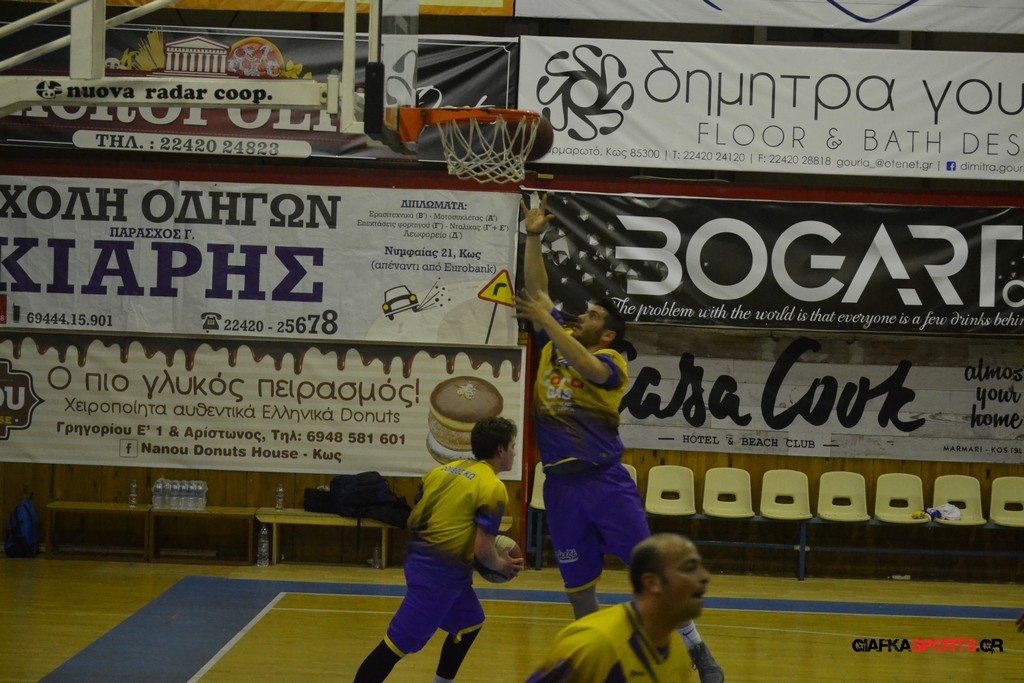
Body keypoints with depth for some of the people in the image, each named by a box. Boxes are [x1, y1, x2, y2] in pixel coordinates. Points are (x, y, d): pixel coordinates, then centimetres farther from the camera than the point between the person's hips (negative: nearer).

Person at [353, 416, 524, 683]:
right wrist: (503, 566, 5)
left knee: (469, 622, 24)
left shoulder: (442, 470, 12)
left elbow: (412, 520, 13)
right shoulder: (493, 488, -10)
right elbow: (483, 550, -14)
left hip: (419, 557, 9)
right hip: (442, 571, -9)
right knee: (399, 641, -9)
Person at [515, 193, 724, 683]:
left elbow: (584, 366, -27)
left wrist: (545, 320, -29)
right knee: (578, 585, 7)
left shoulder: (611, 362, -4)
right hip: (561, 484, 5)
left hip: (606, 481, -5)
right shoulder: (555, 344, 11)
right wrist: (533, 238, 5)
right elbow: (537, 291, 11)